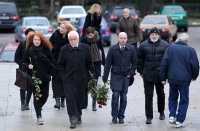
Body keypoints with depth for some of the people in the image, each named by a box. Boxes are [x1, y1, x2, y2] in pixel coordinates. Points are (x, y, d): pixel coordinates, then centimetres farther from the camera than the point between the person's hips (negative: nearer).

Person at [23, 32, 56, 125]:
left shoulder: (46, 49, -1)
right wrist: (28, 66, -14)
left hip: (45, 76, 1)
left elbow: (51, 62, 8)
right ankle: (39, 116, 1)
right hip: (34, 77, -1)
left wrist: (50, 72, -2)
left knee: (45, 96, 4)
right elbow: (24, 62, 6)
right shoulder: (29, 50, -2)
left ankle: (38, 108, 33)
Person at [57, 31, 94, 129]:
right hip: (69, 79, -1)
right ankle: (73, 120, -3)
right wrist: (63, 76, -2)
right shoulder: (64, 49, -3)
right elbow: (60, 64, 5)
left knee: (80, 98, 11)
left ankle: (78, 115, 34)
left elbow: (89, 63, 6)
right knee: (70, 99, -7)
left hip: (81, 79, 1)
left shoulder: (85, 48, -1)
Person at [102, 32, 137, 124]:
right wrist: (105, 77, 1)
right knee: (115, 95, -9)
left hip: (126, 76, 1)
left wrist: (131, 73, -2)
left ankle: (121, 116, 13)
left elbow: (134, 62, 9)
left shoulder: (131, 49, -1)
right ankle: (114, 116, 3)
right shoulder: (112, 49, -4)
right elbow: (108, 64, 0)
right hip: (115, 75, -1)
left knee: (123, 97, 3)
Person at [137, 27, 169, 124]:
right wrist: (141, 72, 6)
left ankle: (161, 112, 37)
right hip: (147, 75, 0)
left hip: (160, 75, 0)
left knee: (161, 94, 17)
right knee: (148, 96, -1)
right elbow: (139, 59, 8)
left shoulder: (165, 45, -2)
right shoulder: (143, 45, 1)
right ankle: (149, 117, 4)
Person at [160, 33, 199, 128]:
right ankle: (179, 121, 6)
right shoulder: (190, 50, -5)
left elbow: (164, 64, -1)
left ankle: (172, 116, 7)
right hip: (184, 79, -2)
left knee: (172, 97, 21)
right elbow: (195, 65, -3)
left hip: (172, 78, 2)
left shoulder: (170, 48, 2)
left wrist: (163, 78, 5)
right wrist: (194, 76, 15)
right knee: (184, 100, 9)